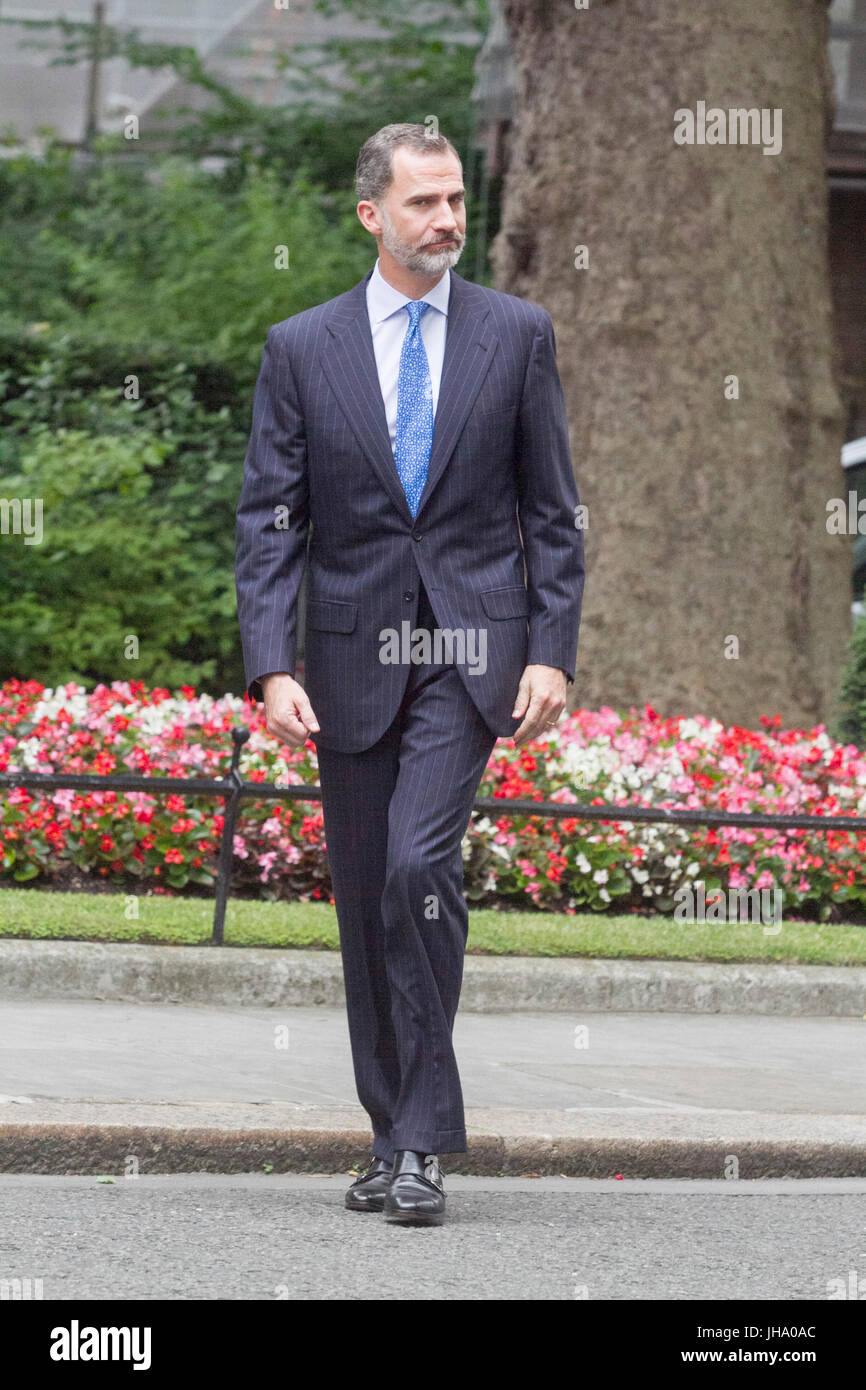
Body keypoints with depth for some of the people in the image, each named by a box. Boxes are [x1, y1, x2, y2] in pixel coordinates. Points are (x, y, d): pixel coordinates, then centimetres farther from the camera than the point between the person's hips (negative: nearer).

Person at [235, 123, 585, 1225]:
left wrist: (552, 652, -4)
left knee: (419, 863, -19)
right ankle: (393, 1137, 20)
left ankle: (423, 1144, -13)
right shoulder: (301, 348, 4)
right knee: (364, 903, 7)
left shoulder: (517, 334, 4)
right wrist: (271, 668, -10)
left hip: (472, 648, -2)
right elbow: (268, 519, 1)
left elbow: (552, 511, 6)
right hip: (353, 658, 2)